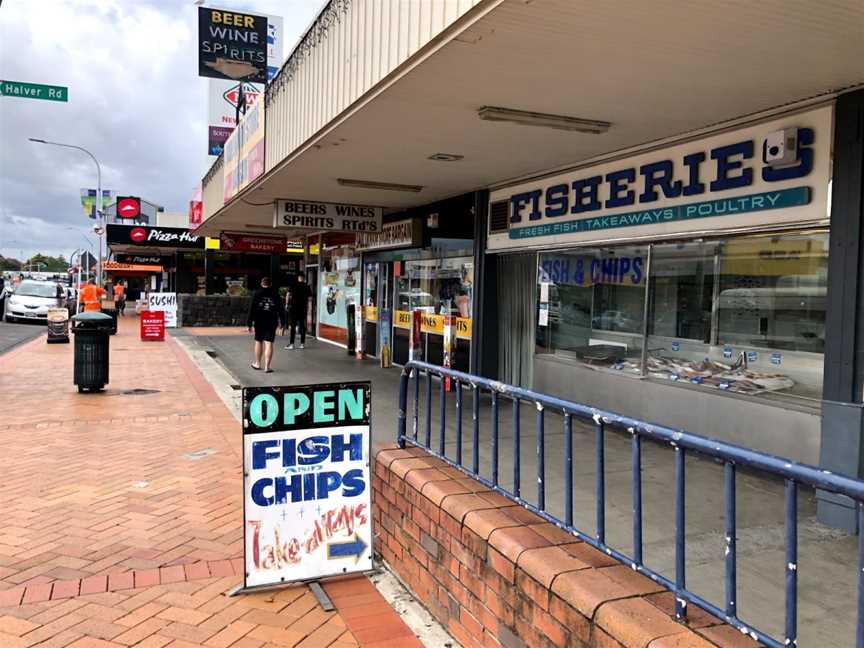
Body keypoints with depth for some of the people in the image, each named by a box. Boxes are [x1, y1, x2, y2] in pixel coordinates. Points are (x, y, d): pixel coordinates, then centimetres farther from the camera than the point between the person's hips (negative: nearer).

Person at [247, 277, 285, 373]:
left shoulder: (257, 294, -2)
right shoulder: (275, 295, 2)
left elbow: (252, 310, -5)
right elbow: (281, 310, 5)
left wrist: (249, 324, -2)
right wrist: (282, 323, 14)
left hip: (259, 322, 0)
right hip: (272, 323, 0)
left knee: (258, 342, 16)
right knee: (269, 344, -3)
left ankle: (257, 364, 27)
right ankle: (267, 367, -6)